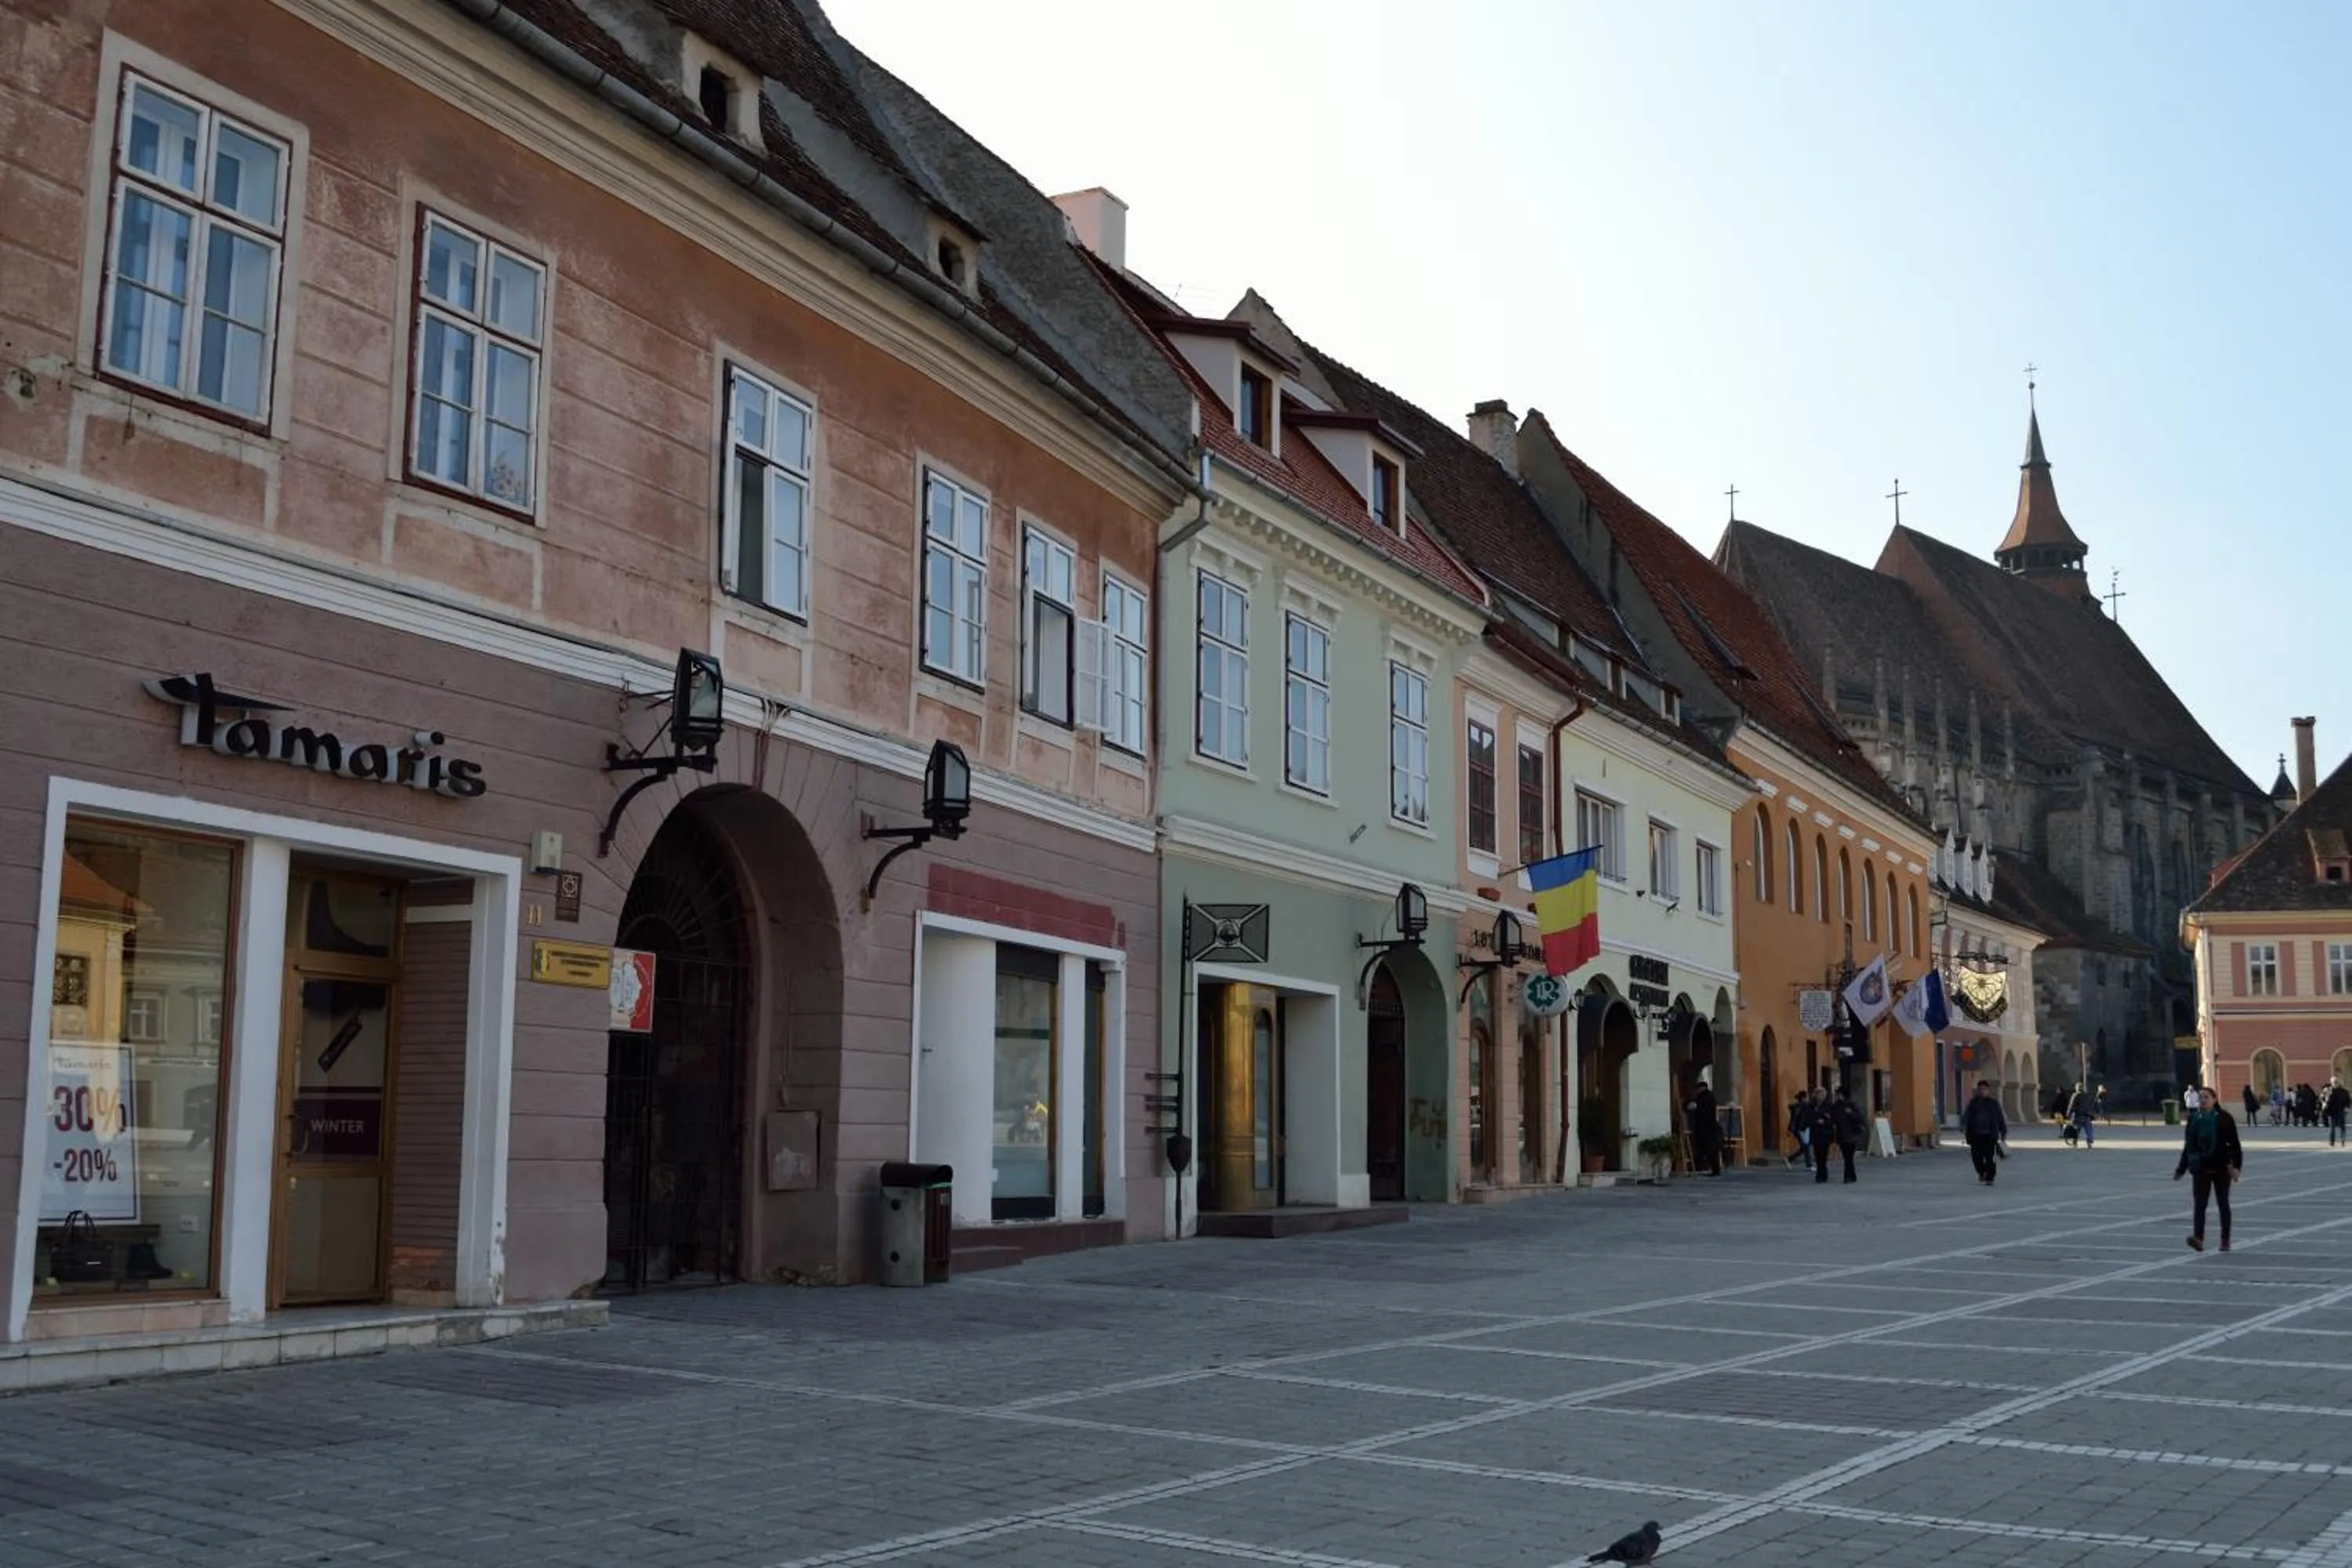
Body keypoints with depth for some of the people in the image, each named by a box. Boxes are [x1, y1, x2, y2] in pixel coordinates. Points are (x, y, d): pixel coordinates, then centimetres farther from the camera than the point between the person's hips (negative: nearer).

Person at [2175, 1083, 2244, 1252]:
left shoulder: (2225, 1118, -6)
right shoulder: (2193, 1118, 5)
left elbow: (2234, 1145, -7)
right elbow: (2188, 1145, 11)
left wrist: (2236, 1166, -17)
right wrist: (2181, 1169, 12)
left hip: (2221, 1167, -2)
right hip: (2200, 1168, 3)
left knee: (2223, 1204, 9)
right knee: (2199, 1204, -9)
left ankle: (2225, 1240, 20)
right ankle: (2198, 1238, -19)